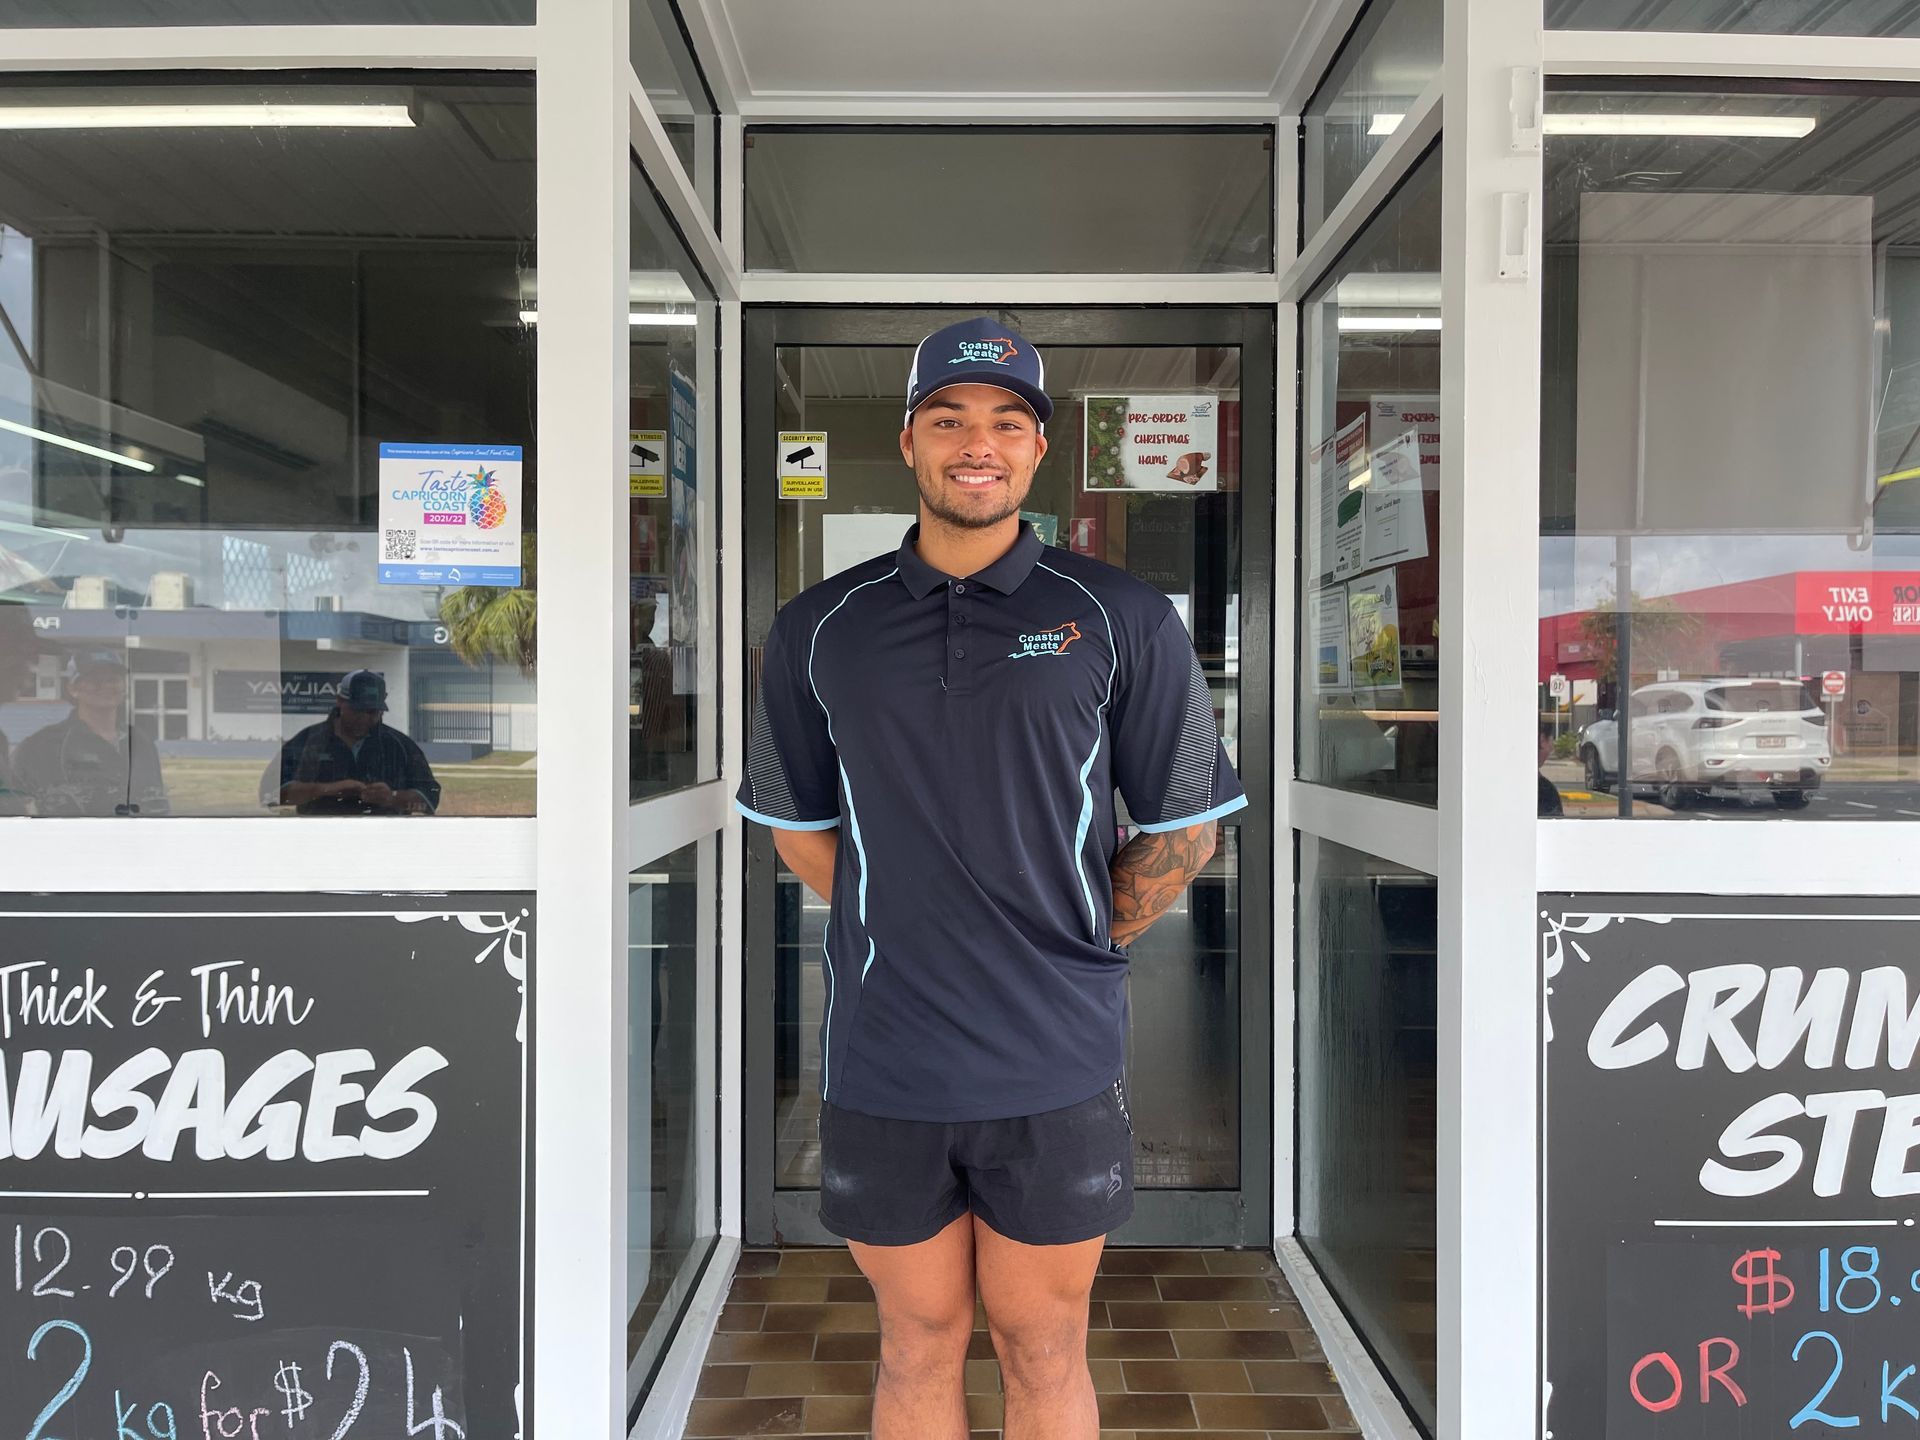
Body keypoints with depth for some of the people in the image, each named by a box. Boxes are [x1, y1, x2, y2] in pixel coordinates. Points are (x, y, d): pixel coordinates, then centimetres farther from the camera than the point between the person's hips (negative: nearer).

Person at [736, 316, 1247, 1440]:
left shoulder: (1123, 620, -3)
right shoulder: (820, 629, 3)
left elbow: (1184, 827, 2)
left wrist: (1080, 950, 1)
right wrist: (902, 930, 5)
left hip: (1058, 1065, -1)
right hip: (881, 1063, 2)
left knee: (1045, 1349, 15)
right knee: (919, 1346, 17)